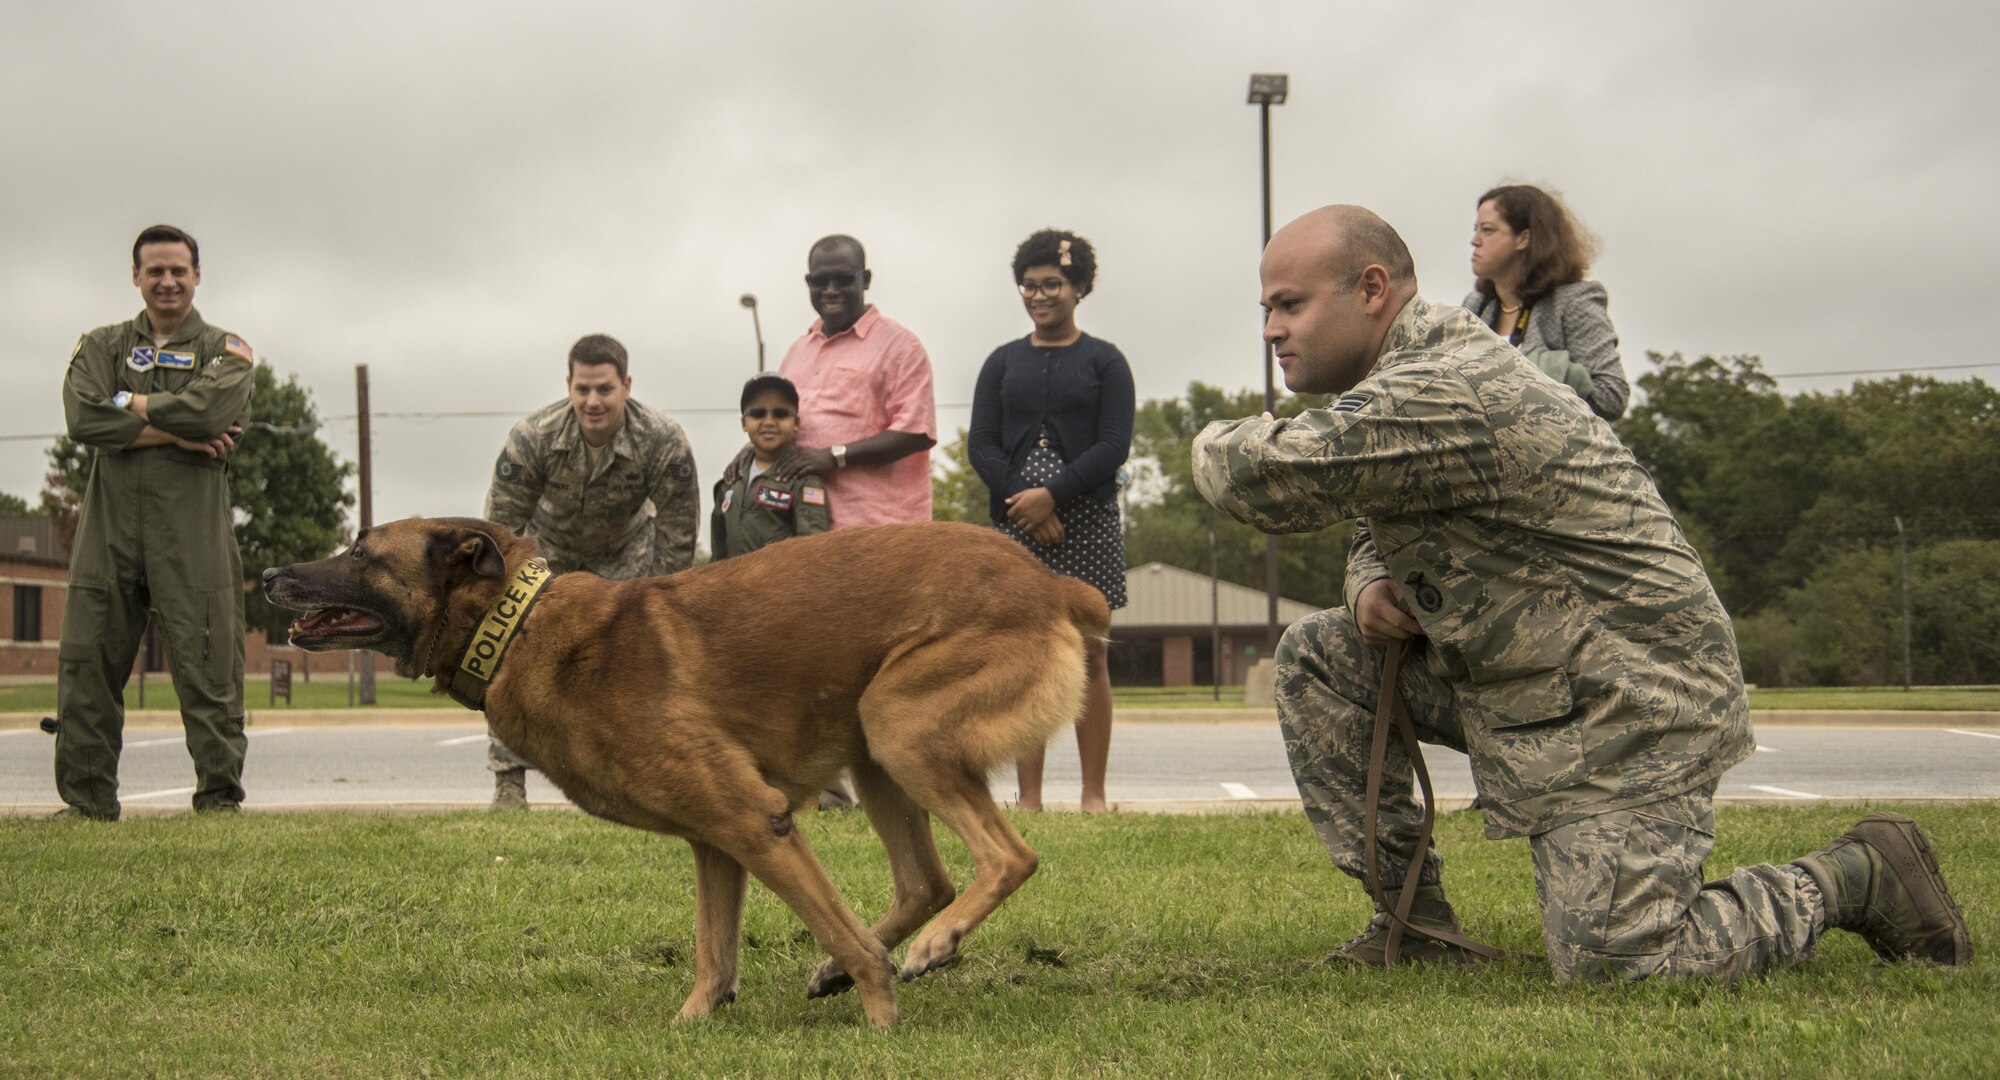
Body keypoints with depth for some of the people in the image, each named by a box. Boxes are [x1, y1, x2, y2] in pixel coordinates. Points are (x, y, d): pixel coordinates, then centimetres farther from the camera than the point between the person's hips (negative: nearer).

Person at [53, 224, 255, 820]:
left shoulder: (225, 350, 10)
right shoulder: (102, 346, 15)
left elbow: (209, 409, -13)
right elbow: (83, 419, -5)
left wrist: (130, 403, -3)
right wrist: (177, 434, -10)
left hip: (194, 532, -2)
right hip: (109, 527, 2)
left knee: (207, 671, -3)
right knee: (86, 667, 2)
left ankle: (220, 799, 5)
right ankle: (87, 803, 11)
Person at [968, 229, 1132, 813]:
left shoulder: (1104, 361, 7)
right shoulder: (1003, 363, 14)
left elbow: (1114, 446, -3)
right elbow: (981, 444, 6)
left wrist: (1052, 494, -14)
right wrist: (1021, 501, -10)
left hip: (1086, 521, -2)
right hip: (1016, 524, 2)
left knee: (1087, 653, -3)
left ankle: (1094, 794, 0)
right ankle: (1029, 797, 1)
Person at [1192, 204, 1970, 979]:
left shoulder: (1447, 392, -25)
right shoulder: (1410, 378, 10)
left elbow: (1267, 478, -33)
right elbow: (1386, 529, 23)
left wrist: (1219, 443, -8)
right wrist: (1372, 583, -3)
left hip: (1631, 704, -10)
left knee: (1611, 967, -14)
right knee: (1317, 658, 2)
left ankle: (1852, 878, 8)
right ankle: (1411, 916, 7)